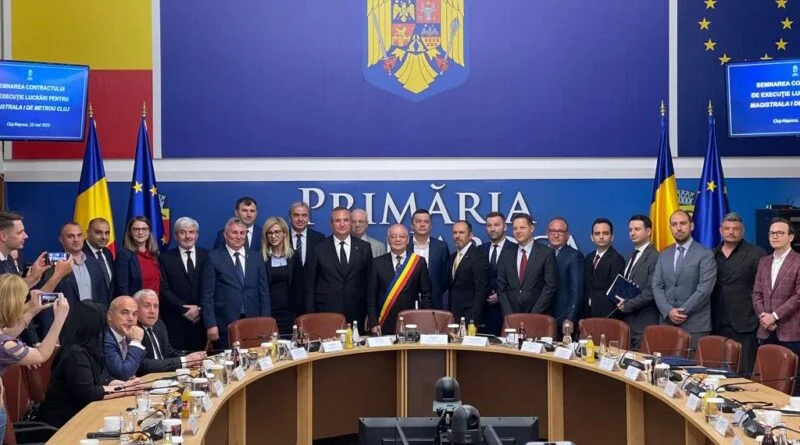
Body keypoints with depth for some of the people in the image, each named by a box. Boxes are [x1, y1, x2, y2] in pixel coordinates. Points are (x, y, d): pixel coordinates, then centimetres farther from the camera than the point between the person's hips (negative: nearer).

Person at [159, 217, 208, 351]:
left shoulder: (206, 256, 9)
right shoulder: (165, 258, 5)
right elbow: (164, 290, -1)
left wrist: (199, 308, -8)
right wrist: (185, 309, -10)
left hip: (202, 320, 1)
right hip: (175, 322, -1)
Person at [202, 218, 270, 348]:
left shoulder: (256, 259, 13)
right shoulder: (214, 258, 1)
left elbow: (264, 293, 13)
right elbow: (207, 295, -2)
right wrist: (210, 324, -9)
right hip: (225, 324, -3)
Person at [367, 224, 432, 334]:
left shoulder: (419, 262, 4)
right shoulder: (377, 263, 5)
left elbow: (426, 295, 4)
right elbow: (371, 296, 5)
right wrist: (373, 323, -4)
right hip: (384, 325, 0)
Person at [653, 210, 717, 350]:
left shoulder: (705, 255, -1)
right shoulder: (664, 256, 15)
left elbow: (704, 289, -10)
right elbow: (657, 286, 8)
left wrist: (682, 312, -12)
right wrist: (669, 311, -8)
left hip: (695, 325, -4)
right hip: (667, 323, 4)